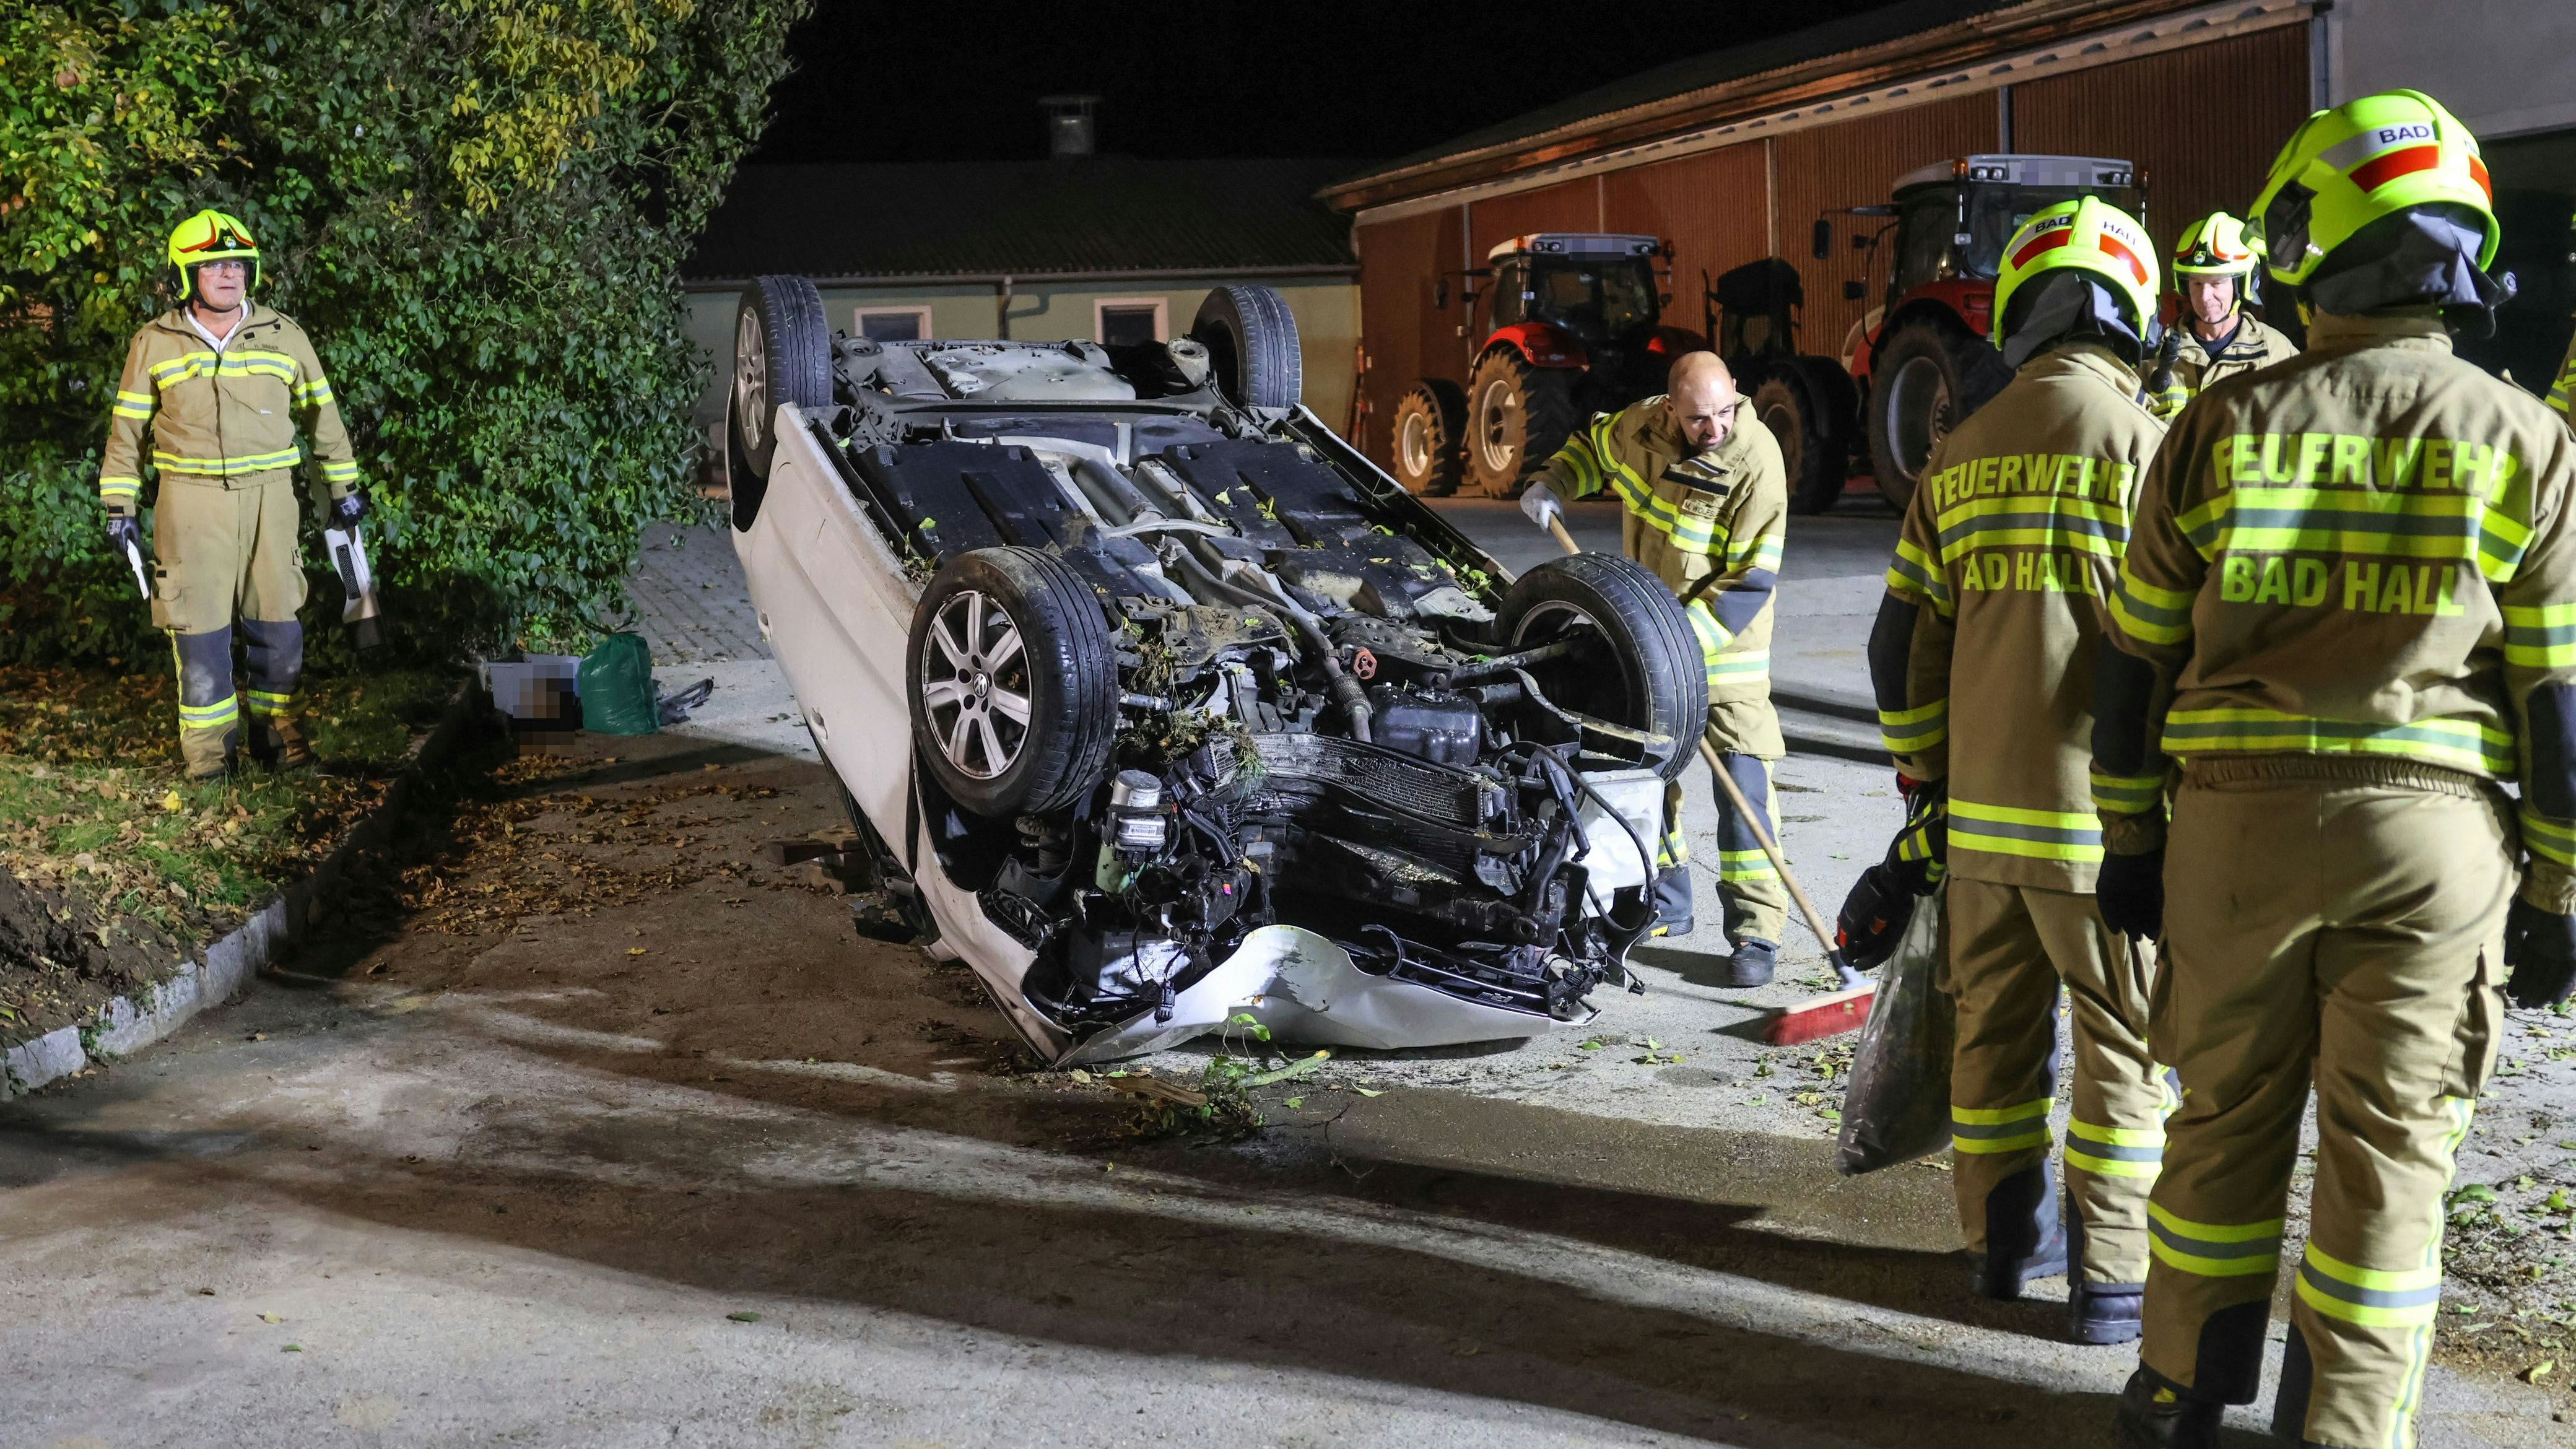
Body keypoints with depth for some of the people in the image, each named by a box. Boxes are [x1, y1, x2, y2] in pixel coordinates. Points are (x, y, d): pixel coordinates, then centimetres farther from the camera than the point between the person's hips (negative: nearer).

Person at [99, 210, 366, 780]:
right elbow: (127, 428, 7)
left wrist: (344, 487, 14)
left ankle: (273, 728, 20)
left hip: (269, 497, 1)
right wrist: (118, 506, 4)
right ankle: (209, 748, 8)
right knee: (199, 624, -1)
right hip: (191, 502, -1)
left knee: (277, 624, 4)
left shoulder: (282, 337, 5)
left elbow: (322, 413, 14)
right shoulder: (155, 343, 2)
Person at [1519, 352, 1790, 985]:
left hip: (1725, 648, -5)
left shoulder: (1756, 460, -22)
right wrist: (1553, 482, 0)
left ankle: (1756, 930, -5)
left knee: (1742, 781, -11)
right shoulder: (1639, 427, -7)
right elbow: (1592, 445, 19)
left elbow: (1752, 580, -22)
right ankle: (1665, 904, 29)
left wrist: (1688, 638, -29)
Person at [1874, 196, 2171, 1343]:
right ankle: (2111, 1274, 8)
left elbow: (1903, 641, 11)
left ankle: (2004, 1237, 26)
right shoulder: (2140, 440, -8)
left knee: (1998, 1024, 15)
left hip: (1981, 805, 5)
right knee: (2125, 1041, 4)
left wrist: (1923, 775, 20)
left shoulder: (1962, 452, 9)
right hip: (2095, 808, -5)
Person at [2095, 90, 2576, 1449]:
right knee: (2389, 1150, 8)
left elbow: (2139, 660, 2)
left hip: (2236, 822, 1)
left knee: (2225, 1118, 14)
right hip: (2432, 833, -1)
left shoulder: (2224, 424, 0)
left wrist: (2130, 839, 11)